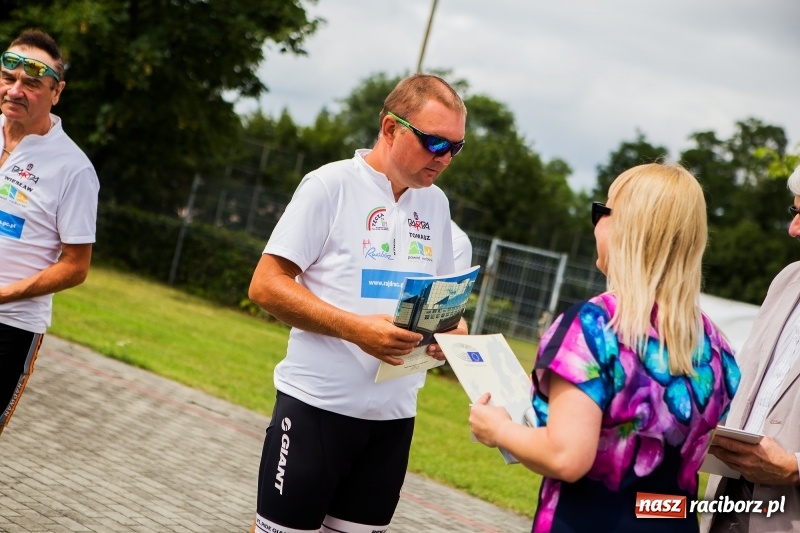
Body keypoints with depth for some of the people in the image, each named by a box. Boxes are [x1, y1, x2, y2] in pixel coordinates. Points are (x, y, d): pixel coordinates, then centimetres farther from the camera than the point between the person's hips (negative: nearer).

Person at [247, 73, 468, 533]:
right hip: (318, 404, -5)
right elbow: (266, 285, -12)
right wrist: (356, 328, -23)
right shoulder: (332, 184, -9)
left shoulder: (436, 204, 9)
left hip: (394, 412, 5)